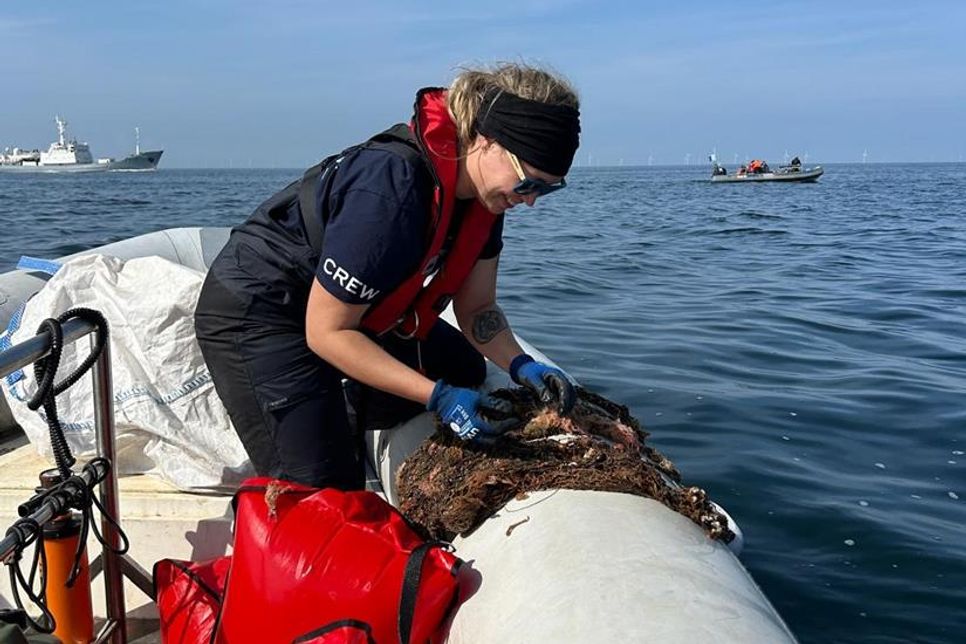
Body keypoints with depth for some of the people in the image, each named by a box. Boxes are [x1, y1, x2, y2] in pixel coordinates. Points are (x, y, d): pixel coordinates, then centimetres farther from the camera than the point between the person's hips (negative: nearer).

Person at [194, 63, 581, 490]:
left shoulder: (484, 186, -9)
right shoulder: (392, 192, -35)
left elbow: (476, 308, 0)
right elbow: (327, 331, -28)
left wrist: (520, 365, -18)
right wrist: (438, 397, -31)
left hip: (356, 306, 9)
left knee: (462, 370, 14)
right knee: (328, 491, -15)